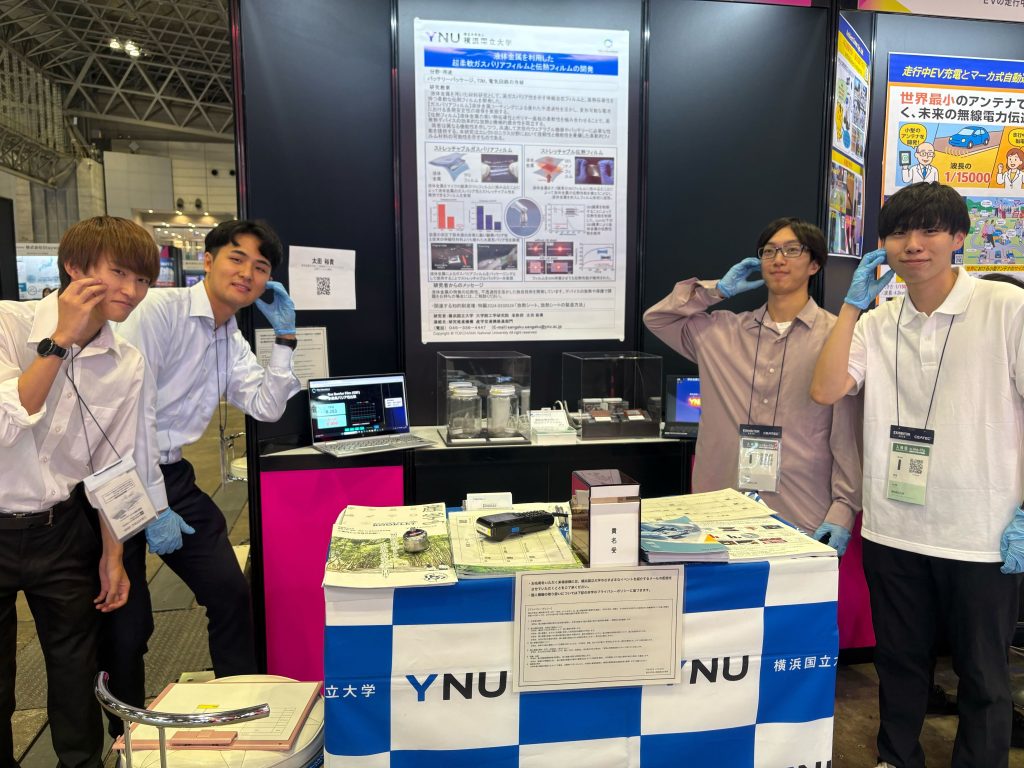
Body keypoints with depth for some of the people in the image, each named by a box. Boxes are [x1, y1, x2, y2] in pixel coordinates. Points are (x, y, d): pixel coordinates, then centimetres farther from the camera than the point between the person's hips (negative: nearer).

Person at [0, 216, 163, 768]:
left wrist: (112, 554, 4)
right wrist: (61, 340, -24)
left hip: (62, 530, 3)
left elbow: (113, 469, 4)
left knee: (78, 674, 14)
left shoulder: (128, 365, -3)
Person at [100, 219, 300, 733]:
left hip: (173, 477, 7)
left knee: (231, 592, 7)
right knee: (126, 623, 3)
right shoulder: (160, 310, -15)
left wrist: (284, 338, -1)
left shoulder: (231, 339, 10)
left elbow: (266, 408, 7)